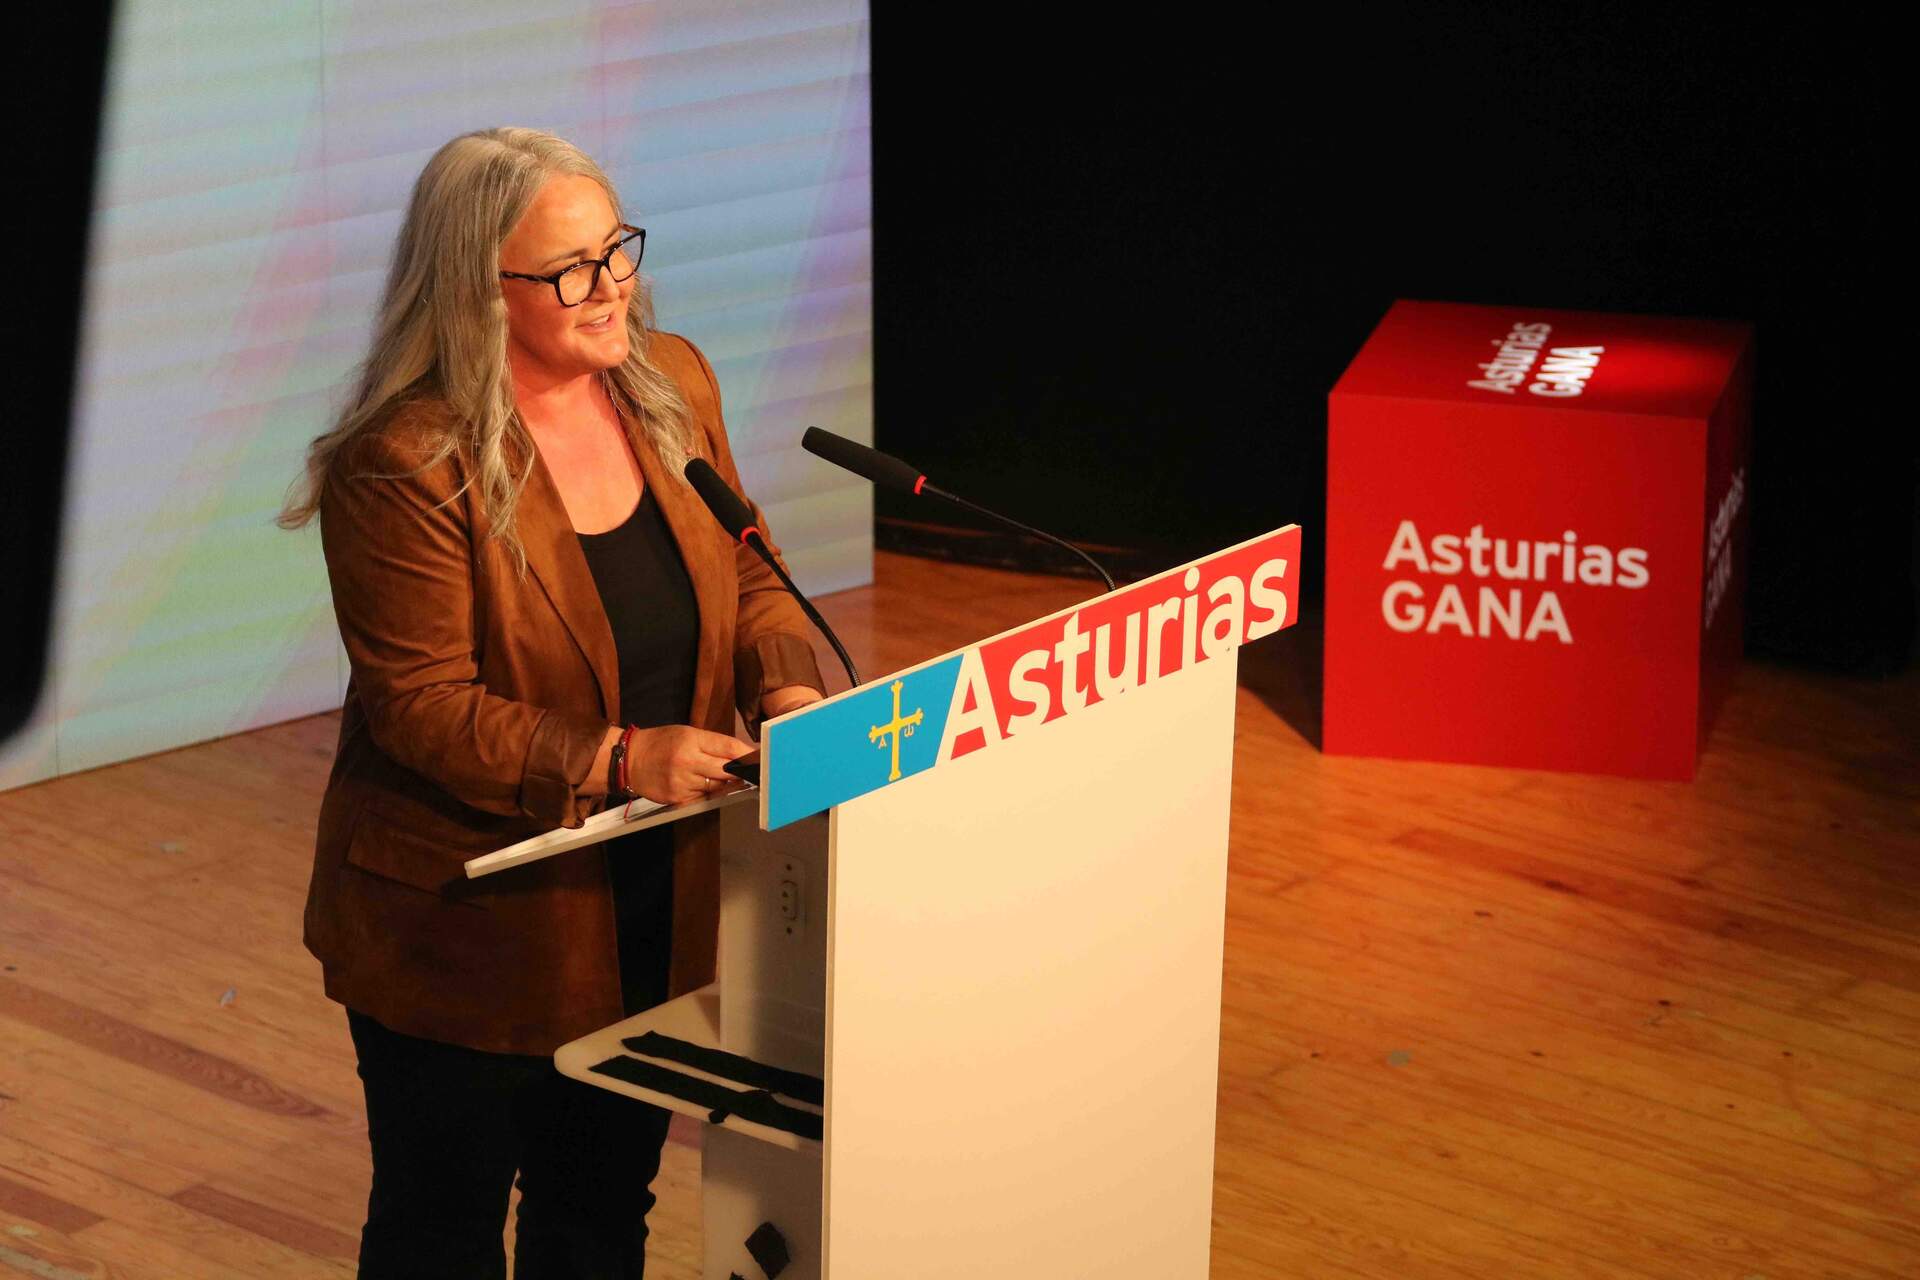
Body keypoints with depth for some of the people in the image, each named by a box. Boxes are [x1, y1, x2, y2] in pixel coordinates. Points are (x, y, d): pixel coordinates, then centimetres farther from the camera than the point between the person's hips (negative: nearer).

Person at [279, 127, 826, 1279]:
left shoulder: (672, 383, -2)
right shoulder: (405, 467, -22)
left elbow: (745, 570, 9)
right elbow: (422, 708, -21)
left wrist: (787, 686, -12)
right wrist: (615, 760, -30)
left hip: (657, 910, 6)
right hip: (467, 927, -6)